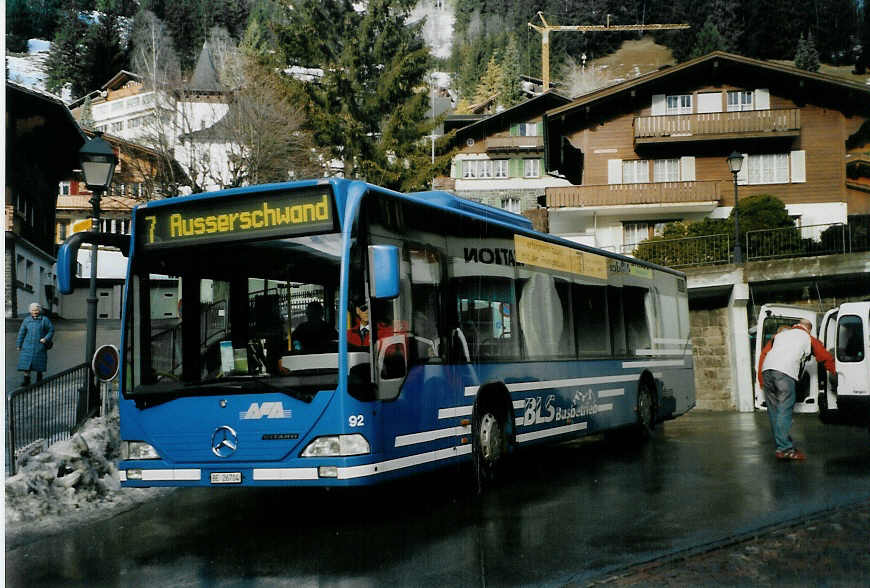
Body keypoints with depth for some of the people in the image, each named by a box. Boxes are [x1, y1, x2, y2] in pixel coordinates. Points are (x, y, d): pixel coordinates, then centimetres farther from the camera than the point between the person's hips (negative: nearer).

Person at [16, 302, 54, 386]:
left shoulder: (44, 320, -2)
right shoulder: (27, 320, 5)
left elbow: (51, 330, 2)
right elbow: (21, 333, 9)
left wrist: (46, 338, -13)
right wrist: (18, 344, 9)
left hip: (40, 346, -2)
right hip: (28, 345, 2)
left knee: (39, 363, 5)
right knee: (26, 362, -6)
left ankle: (39, 378, 25)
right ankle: (26, 380, -3)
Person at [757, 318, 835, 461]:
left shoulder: (781, 334, 31)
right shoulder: (809, 339, 21)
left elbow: (763, 354, 24)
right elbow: (826, 357, 27)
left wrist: (761, 379, 25)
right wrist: (836, 373, 42)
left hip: (766, 369, 5)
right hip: (785, 372, -5)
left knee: (773, 410, 10)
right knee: (784, 410, -8)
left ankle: (780, 444, 15)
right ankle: (784, 448, -12)